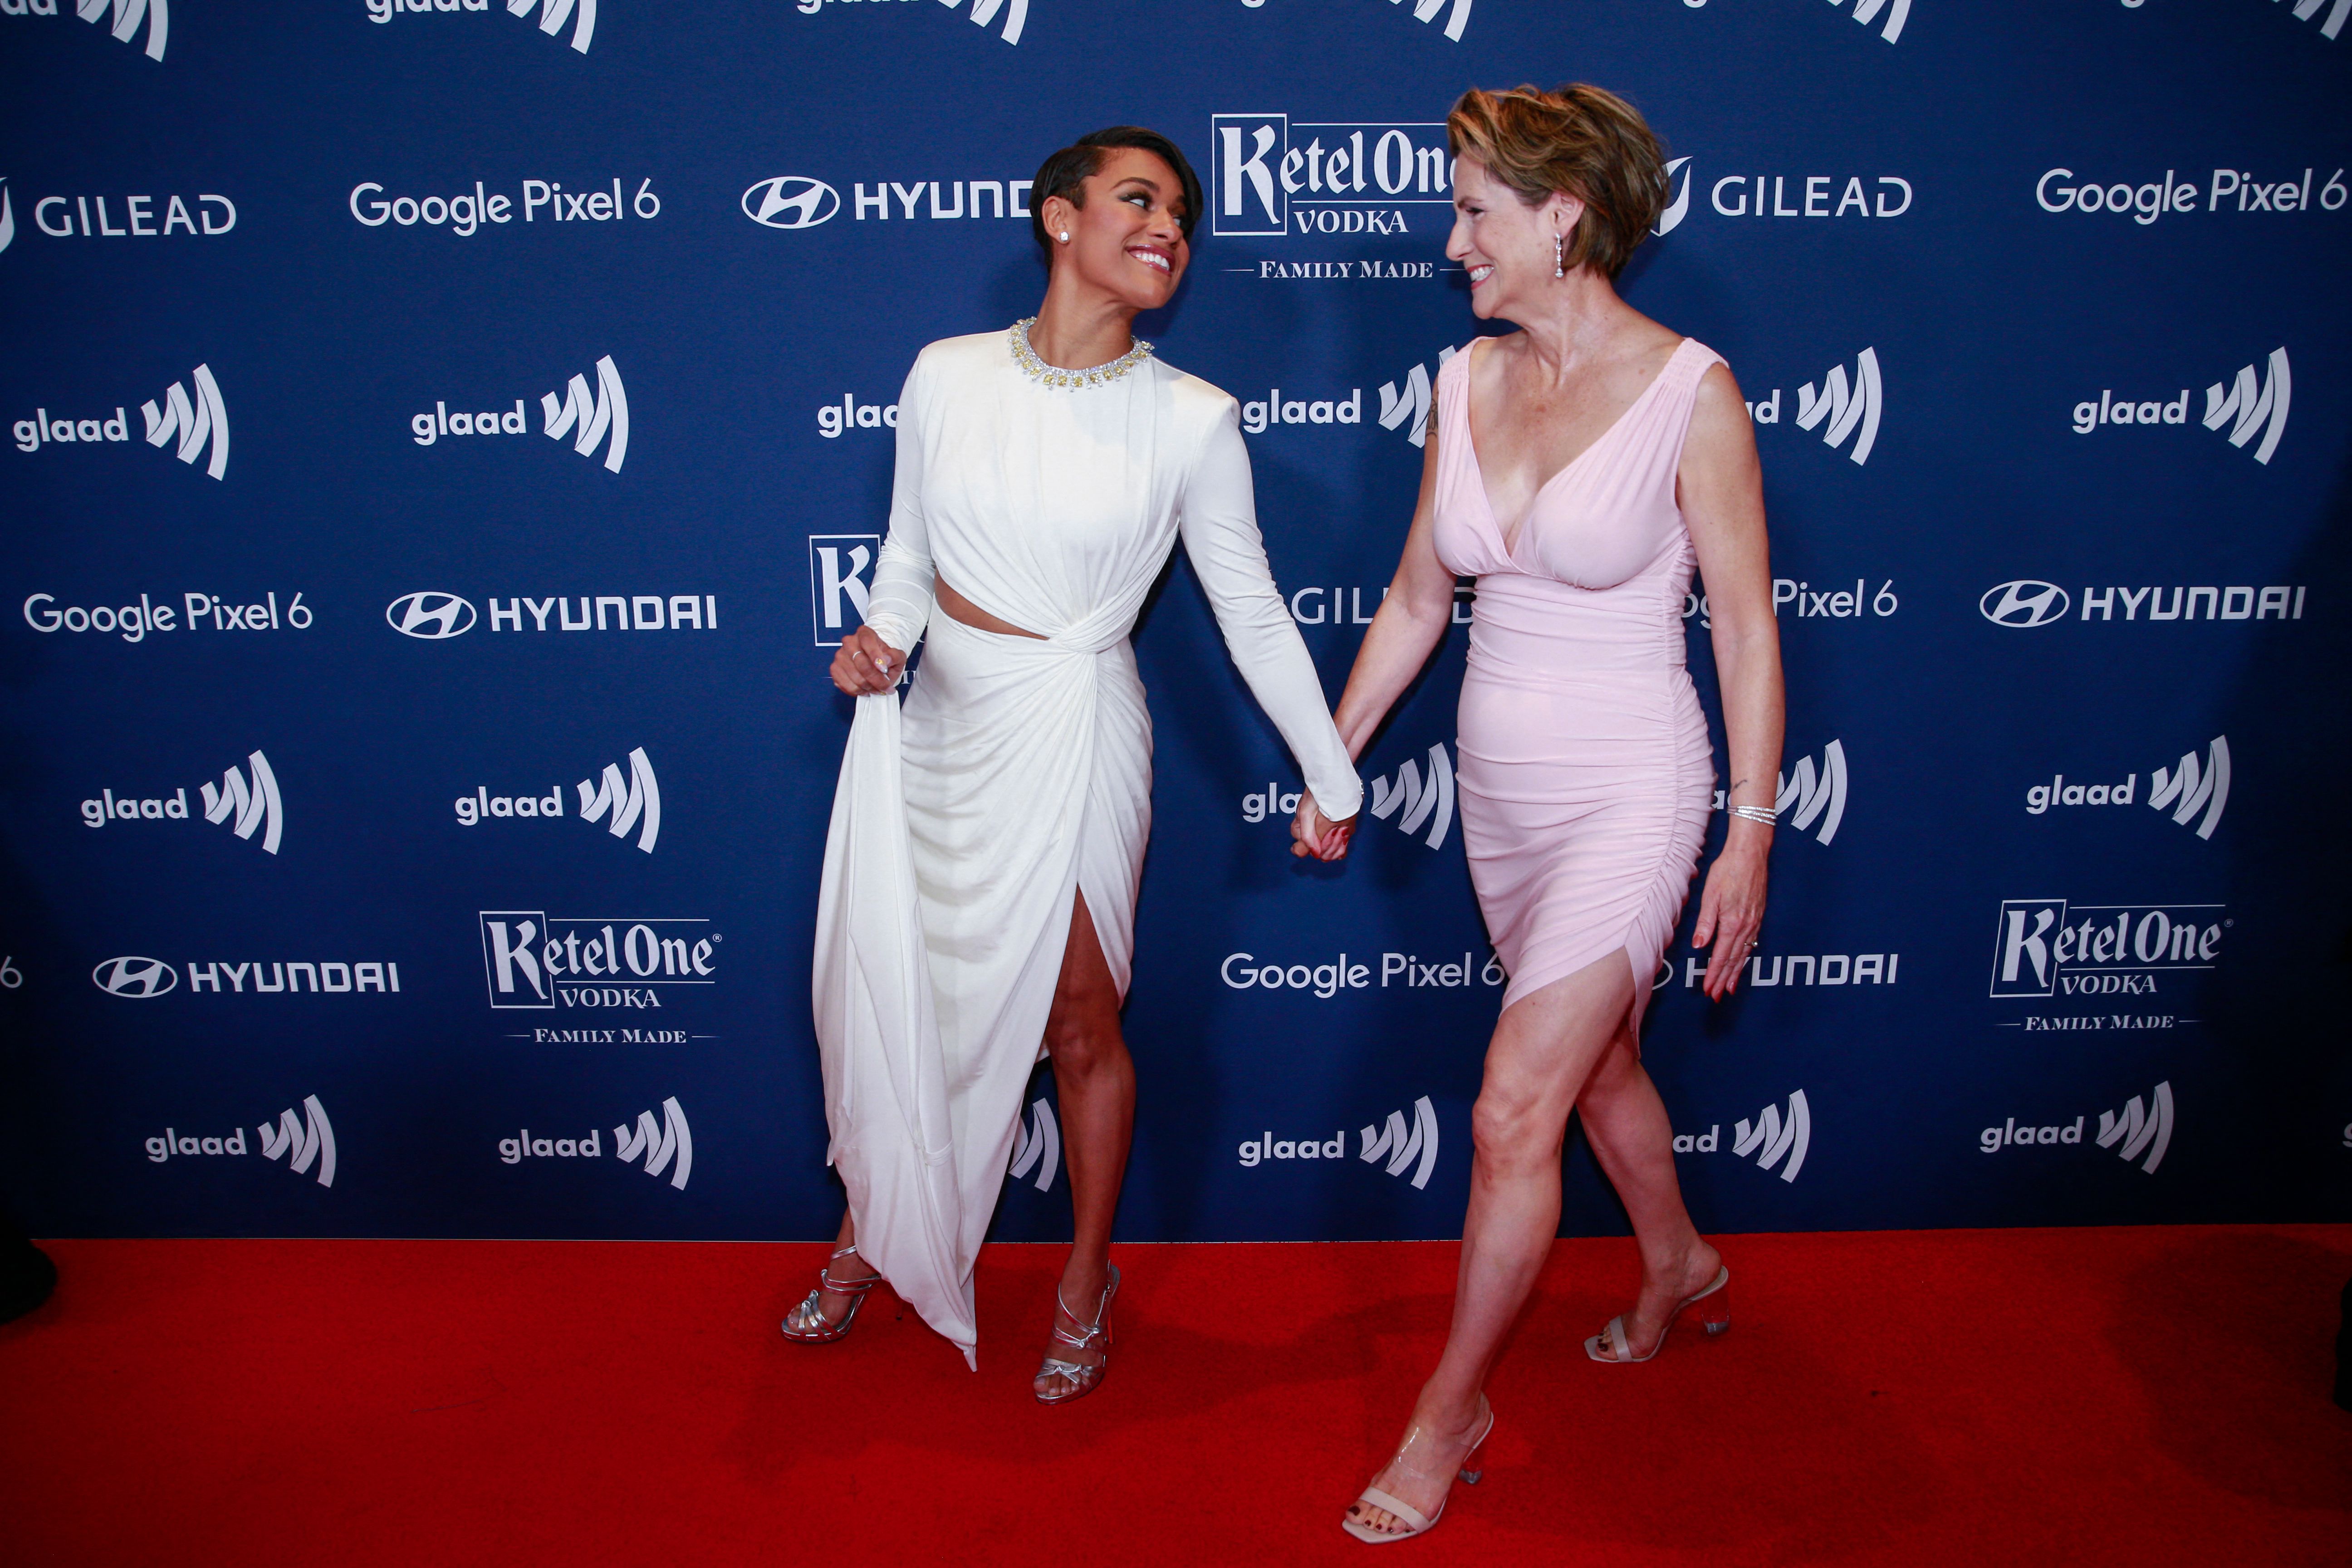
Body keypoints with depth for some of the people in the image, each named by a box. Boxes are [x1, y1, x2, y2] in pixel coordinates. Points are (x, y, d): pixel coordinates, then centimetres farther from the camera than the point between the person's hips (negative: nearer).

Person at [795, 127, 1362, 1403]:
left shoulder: (1190, 420, -8)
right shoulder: (948, 375, -2)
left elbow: (1253, 614, -1)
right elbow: (910, 556, 9)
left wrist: (1333, 782, 3)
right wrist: (878, 636, -12)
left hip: (1068, 736, -3)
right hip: (934, 725, 3)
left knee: (1076, 1024, 8)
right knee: (889, 995, 16)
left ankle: (1086, 1281, 34)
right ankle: (872, 1231, 43)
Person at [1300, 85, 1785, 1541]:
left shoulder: (1688, 389, -13)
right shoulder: (1469, 383, 3)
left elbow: (1747, 626, -9)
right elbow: (1416, 600, 11)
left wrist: (1752, 835, -9)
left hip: (1629, 794, -6)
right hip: (1500, 790, 6)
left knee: (1513, 1114, -7)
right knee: (1599, 1062, 22)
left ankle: (1453, 1407, 14)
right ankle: (1683, 1269, 49)